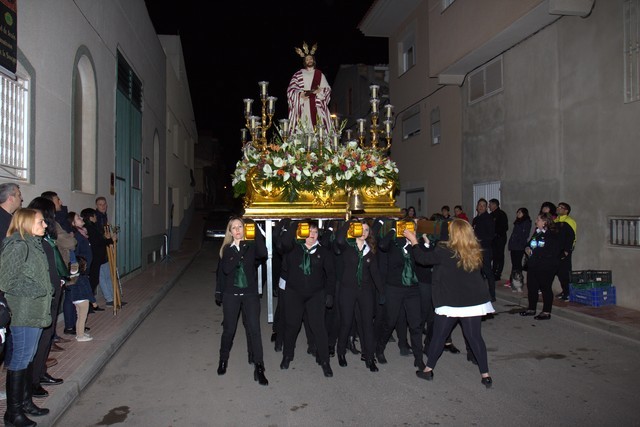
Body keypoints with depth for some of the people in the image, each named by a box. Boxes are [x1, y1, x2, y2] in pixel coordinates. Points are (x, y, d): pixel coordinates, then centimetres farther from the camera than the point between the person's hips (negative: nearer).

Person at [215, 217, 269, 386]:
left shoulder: (251, 246, 0)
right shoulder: (227, 249, 4)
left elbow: (263, 253, -23)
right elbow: (226, 269, -11)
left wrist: (257, 231, -24)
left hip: (250, 293, -1)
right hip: (231, 294, 1)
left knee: (254, 329, -7)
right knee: (229, 329, 9)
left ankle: (259, 368, -1)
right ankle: (223, 359, 33)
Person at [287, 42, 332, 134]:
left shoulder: (319, 74, 16)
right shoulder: (298, 74, 9)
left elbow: (327, 89, 12)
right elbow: (291, 89, 3)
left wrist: (320, 91, -9)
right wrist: (300, 94, -14)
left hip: (317, 106, 2)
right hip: (303, 105, -2)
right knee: (304, 129, -12)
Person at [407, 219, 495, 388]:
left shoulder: (445, 252, -16)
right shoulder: (476, 252, 2)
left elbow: (422, 258, -7)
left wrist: (414, 241, 8)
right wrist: (430, 244, 23)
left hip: (451, 303, -4)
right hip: (474, 302, 4)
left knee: (438, 336, 10)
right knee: (475, 337, 11)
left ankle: (428, 369, 22)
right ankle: (485, 375, 14)